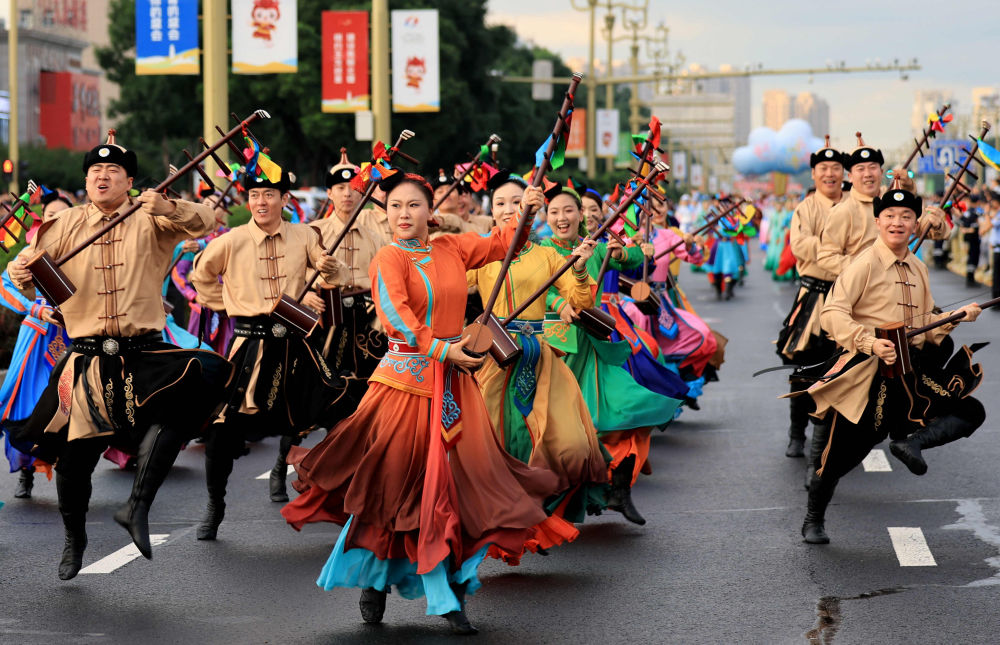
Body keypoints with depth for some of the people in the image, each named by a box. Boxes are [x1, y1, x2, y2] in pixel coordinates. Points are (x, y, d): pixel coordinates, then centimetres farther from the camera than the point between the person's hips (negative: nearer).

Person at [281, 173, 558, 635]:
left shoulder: (452, 250, 11)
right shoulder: (390, 258, -5)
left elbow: (502, 242, 23)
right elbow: (398, 314, -17)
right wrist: (441, 350, -22)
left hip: (452, 380, 5)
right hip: (406, 379, -5)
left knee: (452, 484, 1)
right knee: (391, 484, 0)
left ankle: (447, 596, 8)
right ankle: (372, 579, 22)